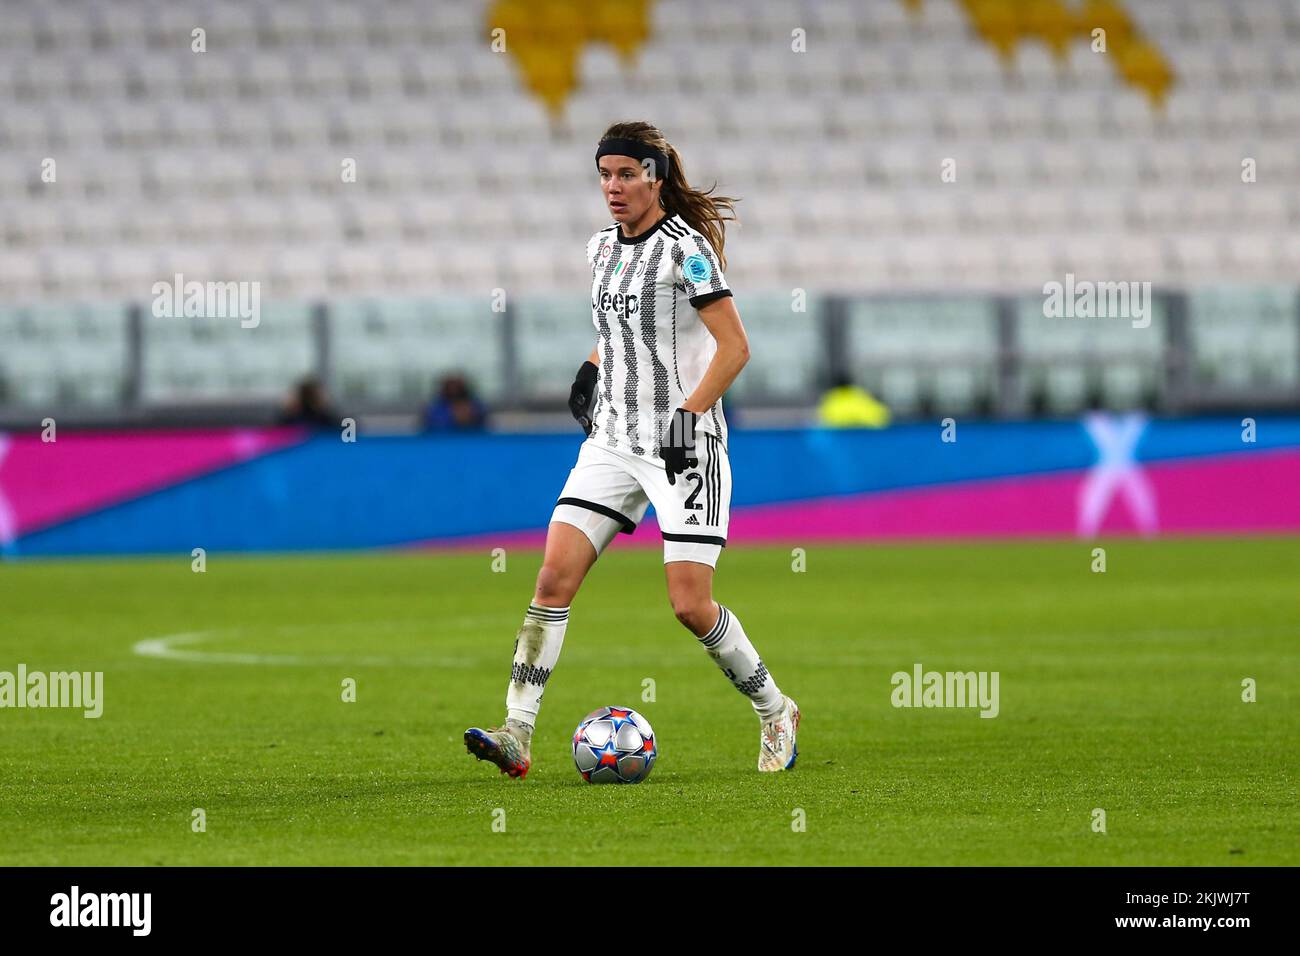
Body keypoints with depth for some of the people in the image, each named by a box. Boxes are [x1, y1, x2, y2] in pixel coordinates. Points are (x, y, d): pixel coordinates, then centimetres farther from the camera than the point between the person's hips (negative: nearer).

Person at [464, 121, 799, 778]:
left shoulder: (684, 247, -10)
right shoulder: (602, 248, 12)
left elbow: (734, 346, -13)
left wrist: (687, 414, -21)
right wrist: (590, 371, 11)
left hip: (685, 447, -7)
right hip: (613, 441, 7)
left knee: (691, 605, -9)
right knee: (554, 577, -8)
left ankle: (775, 713, 15)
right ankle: (516, 736, -10)